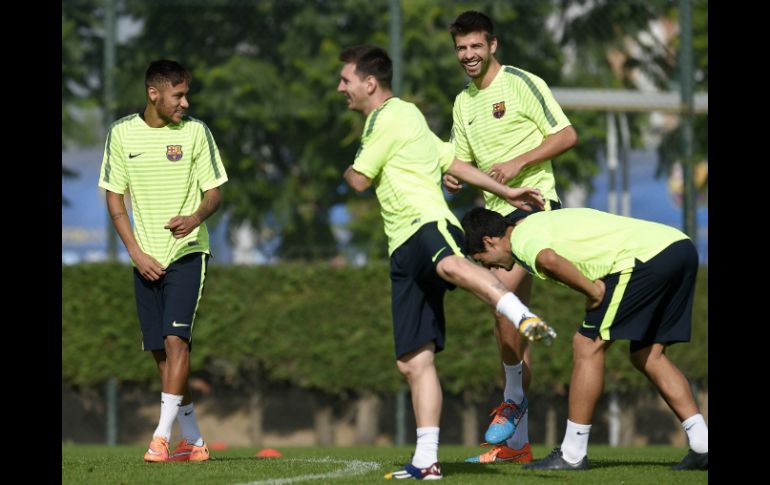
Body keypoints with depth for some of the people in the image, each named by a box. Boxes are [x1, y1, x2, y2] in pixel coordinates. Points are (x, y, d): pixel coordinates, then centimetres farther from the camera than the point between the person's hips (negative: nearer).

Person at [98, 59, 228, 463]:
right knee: (161, 350, 5)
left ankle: (162, 437, -18)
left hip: (187, 252, -3)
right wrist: (136, 252, -5)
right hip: (146, 258, 3)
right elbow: (114, 198, 5)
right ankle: (193, 441, 15)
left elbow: (213, 191, 1)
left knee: (175, 339, -17)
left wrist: (195, 218, -22)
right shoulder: (122, 133, 1)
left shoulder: (195, 132, -2)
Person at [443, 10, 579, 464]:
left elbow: (567, 136, -7)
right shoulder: (463, 103, 16)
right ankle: (517, 442, 8)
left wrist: (519, 162, -17)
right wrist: (453, 177, 1)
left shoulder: (522, 84, -6)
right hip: (495, 214, 8)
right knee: (507, 318, 6)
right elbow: (462, 159, 24)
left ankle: (513, 400, -9)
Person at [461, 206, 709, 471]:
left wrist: (592, 290, -13)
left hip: (647, 255, -10)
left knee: (588, 346, -1)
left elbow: (548, 260, -27)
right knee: (646, 355, 17)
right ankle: (701, 447, 12)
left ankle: (572, 456, 2)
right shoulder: (543, 221, 27)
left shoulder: (521, 238, -3)